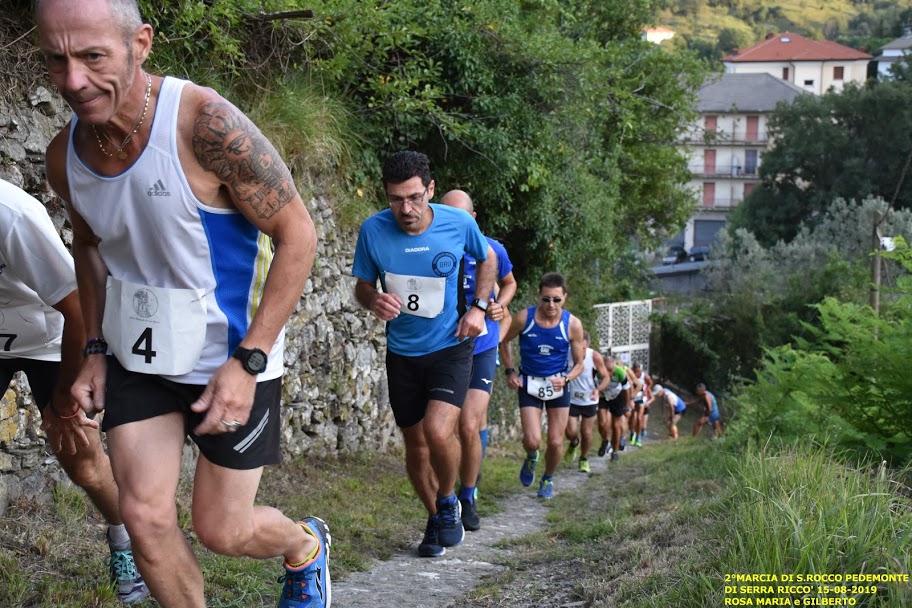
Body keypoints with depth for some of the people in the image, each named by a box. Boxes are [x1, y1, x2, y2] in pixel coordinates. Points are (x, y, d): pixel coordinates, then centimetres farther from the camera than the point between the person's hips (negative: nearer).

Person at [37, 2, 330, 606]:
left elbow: (297, 234, -19)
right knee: (145, 517, -2)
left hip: (232, 355, -5)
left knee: (222, 531, 4)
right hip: (137, 355, 5)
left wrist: (247, 361, -22)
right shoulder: (66, 156, -6)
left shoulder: (205, 123, -26)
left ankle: (307, 545, 38)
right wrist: (95, 349, 6)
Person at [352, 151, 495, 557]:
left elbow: (486, 259, 7)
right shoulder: (373, 230, -15)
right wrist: (373, 301, -23)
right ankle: (435, 520, 35)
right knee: (416, 445, 11)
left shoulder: (459, 223, -15)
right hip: (402, 353, 2)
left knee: (438, 431, -23)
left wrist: (478, 307, -5)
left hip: (451, 346, -2)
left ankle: (448, 502, 7)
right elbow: (363, 285, 0)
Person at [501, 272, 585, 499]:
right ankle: (531, 458, 25)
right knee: (532, 441, -12)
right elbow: (504, 341, 4)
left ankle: (548, 480, 32)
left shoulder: (573, 325, -13)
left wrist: (565, 380, -21)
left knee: (555, 442, 4)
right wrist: (510, 371, -3)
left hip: (558, 386, 1)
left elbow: (579, 364, -3)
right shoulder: (524, 318, -15)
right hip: (529, 384, -1)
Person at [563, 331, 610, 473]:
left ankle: (584, 459, 33)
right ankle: (574, 444, 30)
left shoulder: (595, 357, -17)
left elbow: (606, 377, -8)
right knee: (571, 432, -8)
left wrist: (598, 389, -26)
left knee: (586, 433, 7)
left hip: (589, 400, 0)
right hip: (571, 399, 0)